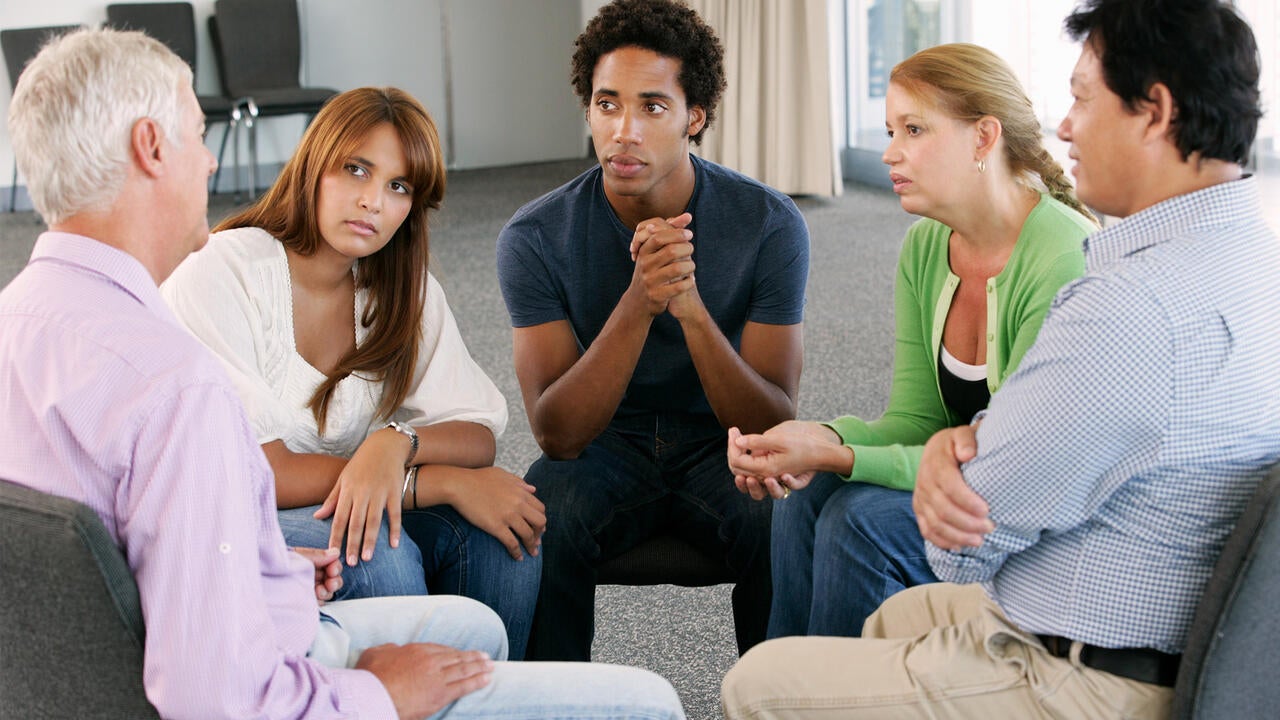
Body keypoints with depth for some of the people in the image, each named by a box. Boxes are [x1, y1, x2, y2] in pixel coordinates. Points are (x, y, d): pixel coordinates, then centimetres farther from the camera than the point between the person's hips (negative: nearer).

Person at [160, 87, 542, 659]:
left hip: (346, 508, 5)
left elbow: (478, 436, -5)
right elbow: (255, 474, -22)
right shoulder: (220, 274, -16)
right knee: (375, 549, -31)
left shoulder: (405, 291, 3)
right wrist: (444, 481, -24)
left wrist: (396, 441, -29)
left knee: (502, 532, -19)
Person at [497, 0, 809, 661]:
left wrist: (692, 308, -34)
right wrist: (639, 303, -33)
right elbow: (557, 433, -19)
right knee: (536, 525, -31)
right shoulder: (536, 236, -13)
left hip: (722, 450, 0)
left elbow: (772, 424, -16)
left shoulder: (769, 224, -14)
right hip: (604, 451, 0)